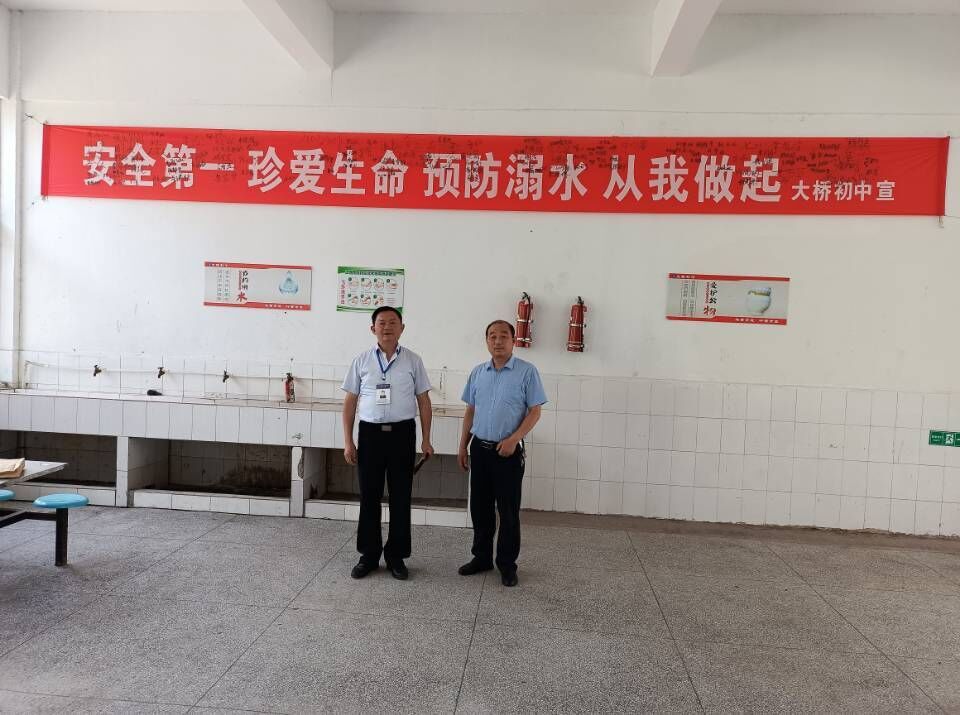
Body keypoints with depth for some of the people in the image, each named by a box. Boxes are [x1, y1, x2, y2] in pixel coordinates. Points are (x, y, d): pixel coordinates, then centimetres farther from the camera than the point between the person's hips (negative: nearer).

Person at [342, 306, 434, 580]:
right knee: (369, 496, 8)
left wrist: (426, 439, 2)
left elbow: (424, 401, 6)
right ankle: (369, 554, 23)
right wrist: (348, 441, 1)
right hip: (370, 433, 1)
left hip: (402, 433, 0)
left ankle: (396, 555, 20)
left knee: (400, 497, 6)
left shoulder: (413, 360, 3)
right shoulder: (361, 361, 4)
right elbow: (350, 402, 6)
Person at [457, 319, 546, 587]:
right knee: (480, 507, 13)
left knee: (508, 511, 3)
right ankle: (482, 557, 28)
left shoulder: (527, 371, -6)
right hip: (480, 448, 5)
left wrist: (513, 439, -18)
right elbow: (470, 411, 14)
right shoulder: (478, 372, 8)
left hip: (509, 451, -4)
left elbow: (535, 411, -8)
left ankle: (507, 564, 17)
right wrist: (463, 446, 11)